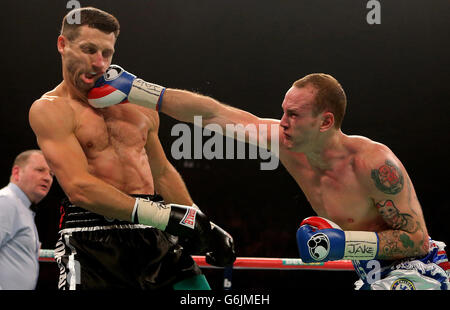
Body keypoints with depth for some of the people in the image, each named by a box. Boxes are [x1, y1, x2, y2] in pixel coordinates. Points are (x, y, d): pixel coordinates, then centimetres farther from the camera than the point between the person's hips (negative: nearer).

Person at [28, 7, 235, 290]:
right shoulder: (50, 109, -1)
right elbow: (80, 188, -14)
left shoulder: (139, 105, 18)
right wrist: (164, 215, -21)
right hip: (93, 242, -5)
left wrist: (204, 227, 23)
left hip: (155, 238, 5)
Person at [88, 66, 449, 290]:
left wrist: (344, 243, -30)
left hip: (418, 270, -7)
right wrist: (135, 90, -8)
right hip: (374, 274, 8)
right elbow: (213, 114, -7)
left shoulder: (375, 163, -27)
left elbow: (418, 239, -21)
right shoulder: (287, 142, -8)